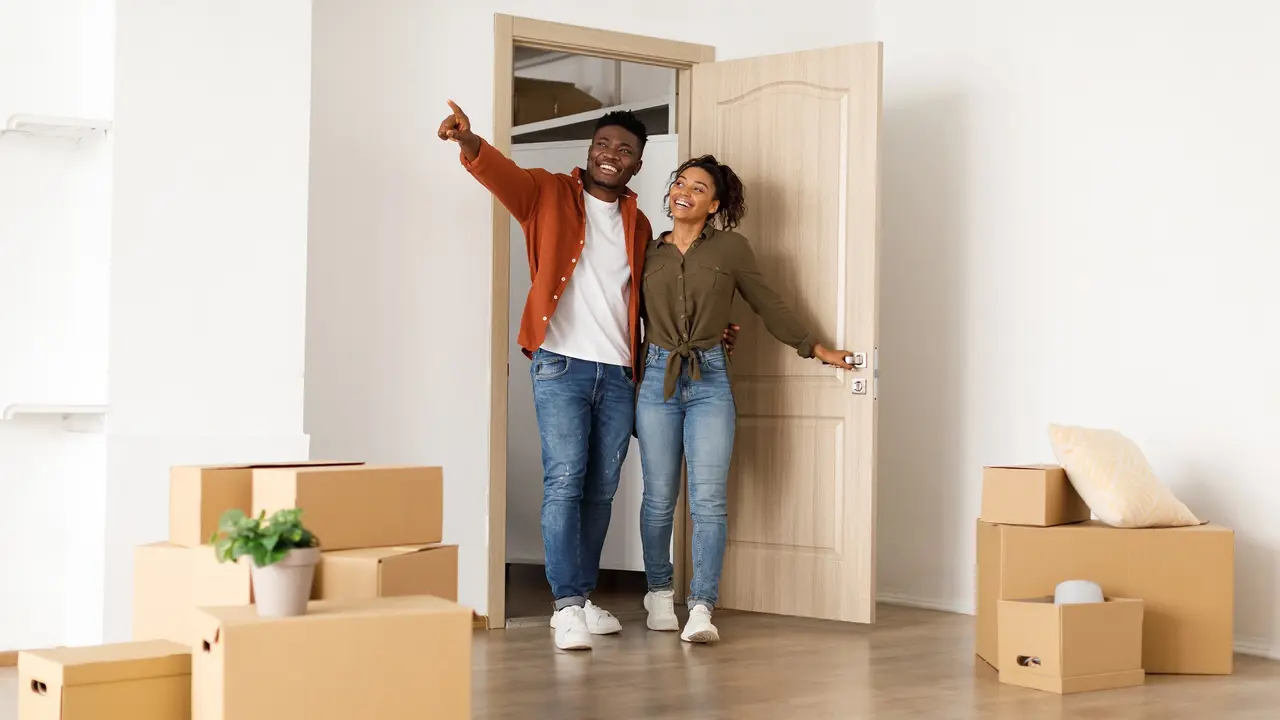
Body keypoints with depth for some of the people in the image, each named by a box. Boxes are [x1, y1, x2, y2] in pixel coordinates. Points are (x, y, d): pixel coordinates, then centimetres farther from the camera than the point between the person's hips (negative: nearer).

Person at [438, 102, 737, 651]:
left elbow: (651, 297, 25)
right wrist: (469, 142, -38)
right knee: (564, 482, -11)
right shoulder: (550, 194, 3)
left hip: (619, 372, 5)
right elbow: (505, 175, -17)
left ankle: (583, 596, 18)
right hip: (561, 365, -4)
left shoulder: (637, 224, 16)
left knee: (601, 489, 8)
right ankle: (567, 605, -10)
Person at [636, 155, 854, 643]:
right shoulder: (649, 253, 11)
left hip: (710, 381, -2)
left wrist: (814, 348, 12)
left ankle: (701, 607, -10)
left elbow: (769, 306, 11)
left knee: (708, 499, -10)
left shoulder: (730, 248, 5)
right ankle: (659, 592, 21)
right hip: (657, 377, 2)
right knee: (659, 498, 4)